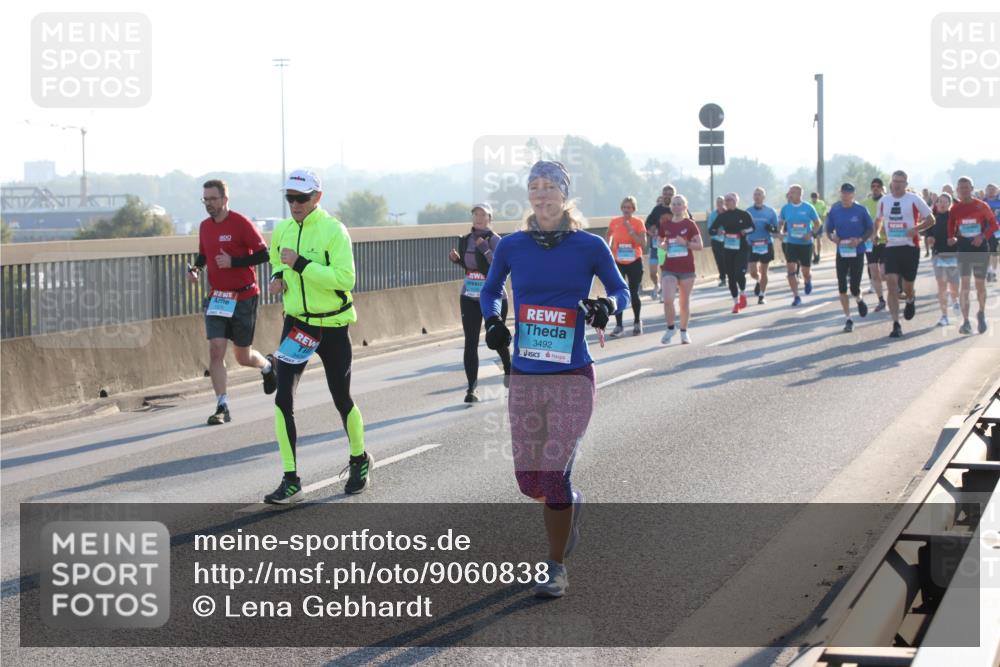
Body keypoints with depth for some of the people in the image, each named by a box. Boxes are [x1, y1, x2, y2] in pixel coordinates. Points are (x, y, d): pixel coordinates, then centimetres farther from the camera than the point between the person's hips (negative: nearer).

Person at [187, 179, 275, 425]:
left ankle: (268, 366, 41)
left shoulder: (240, 223, -13)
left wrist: (233, 262, -22)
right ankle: (222, 407, -6)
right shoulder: (205, 226, 5)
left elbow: (263, 254, -13)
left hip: (243, 297, -4)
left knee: (243, 357, 6)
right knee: (216, 350, -10)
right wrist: (195, 269, 0)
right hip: (216, 298, 4)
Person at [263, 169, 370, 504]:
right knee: (284, 399, -9)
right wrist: (278, 276, 3)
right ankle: (291, 481, -4)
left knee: (342, 399, 9)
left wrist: (301, 265, -28)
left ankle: (360, 461, 36)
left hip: (332, 326, -4)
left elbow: (345, 278, -24)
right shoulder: (282, 230, 4)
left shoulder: (333, 230, -15)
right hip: (296, 323, 4)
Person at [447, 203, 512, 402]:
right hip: (469, 298, 4)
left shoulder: (495, 241, -11)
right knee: (471, 343, -4)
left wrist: (486, 250, -30)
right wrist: (456, 259, 0)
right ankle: (471, 389, -4)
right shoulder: (465, 241, 5)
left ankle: (508, 369, 43)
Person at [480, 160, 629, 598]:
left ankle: (556, 568, 9)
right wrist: (492, 320, -2)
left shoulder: (589, 247, -4)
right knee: (529, 480, 6)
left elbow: (620, 290, 9)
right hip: (524, 379, 3)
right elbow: (490, 291, 18)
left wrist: (607, 305, -13)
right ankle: (571, 503, 42)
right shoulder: (511, 247, 2)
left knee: (554, 474, -8)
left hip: (572, 377, -3)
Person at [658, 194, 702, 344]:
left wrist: (685, 243, -19)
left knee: (685, 302, 7)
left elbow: (700, 245, -3)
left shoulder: (690, 224, -2)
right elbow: (660, 242, 18)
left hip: (687, 268, -1)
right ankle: (670, 328, 5)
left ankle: (684, 332, 23)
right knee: (667, 299, -15)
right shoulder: (665, 224, 5)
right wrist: (663, 245, -5)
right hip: (669, 268, 1)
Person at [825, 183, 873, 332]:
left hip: (857, 252, -2)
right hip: (841, 252, 2)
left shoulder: (860, 210, -6)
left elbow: (871, 229, 0)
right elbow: (828, 230, 8)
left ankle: (859, 300, 33)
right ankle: (848, 319, 9)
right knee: (842, 288, -2)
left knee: (854, 288, -4)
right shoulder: (834, 211, 0)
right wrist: (832, 237, -14)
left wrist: (860, 240, -17)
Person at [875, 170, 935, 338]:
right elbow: (878, 220, 23)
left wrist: (916, 229, -16)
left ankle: (910, 300, 46)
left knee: (907, 287, 6)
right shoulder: (884, 201, 6)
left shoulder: (914, 200, -5)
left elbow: (930, 220, 0)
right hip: (891, 247, 2)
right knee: (891, 283, -13)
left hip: (910, 247, -2)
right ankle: (896, 325, -11)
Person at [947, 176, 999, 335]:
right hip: (963, 248, 1)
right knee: (964, 283, -8)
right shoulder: (955, 209, 1)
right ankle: (965, 322, -7)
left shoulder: (981, 206, -4)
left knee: (980, 284, 7)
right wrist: (951, 238, -11)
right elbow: (951, 227, 10)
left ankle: (981, 313, 33)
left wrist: (983, 236, -15)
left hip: (980, 248, -1)